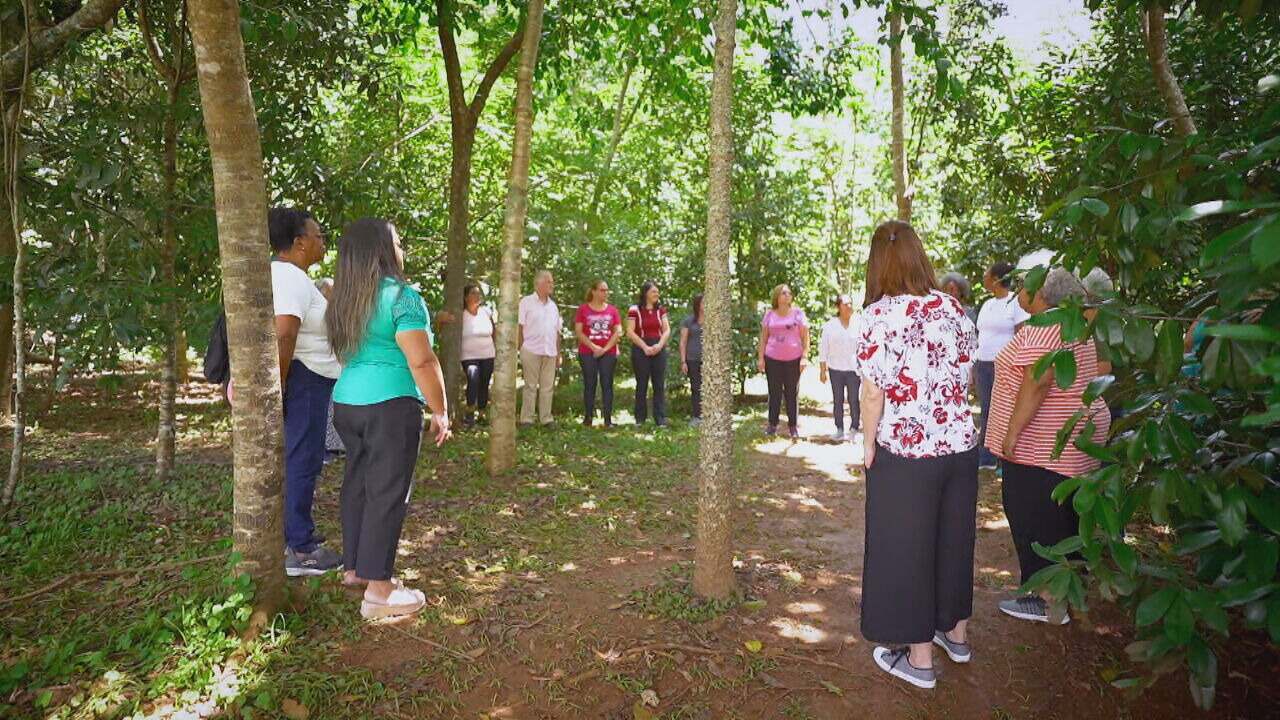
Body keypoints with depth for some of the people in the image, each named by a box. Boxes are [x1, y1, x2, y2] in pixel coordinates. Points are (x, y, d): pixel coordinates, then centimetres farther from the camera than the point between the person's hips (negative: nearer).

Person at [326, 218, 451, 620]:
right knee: (387, 492, -3)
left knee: (357, 484, 17)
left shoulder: (344, 299, 12)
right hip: (389, 405, -8)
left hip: (346, 401, 8)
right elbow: (422, 362, -17)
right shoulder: (401, 295, -12)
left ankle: (356, 568, 29)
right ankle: (378, 590, 1)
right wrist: (441, 411, -11)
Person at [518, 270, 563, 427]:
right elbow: (518, 327, -4)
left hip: (550, 352, 5)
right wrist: (519, 349, -9)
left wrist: (558, 353, 14)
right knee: (530, 386, -1)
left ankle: (546, 419, 12)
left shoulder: (553, 305, 16)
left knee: (548, 387, 6)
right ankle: (526, 419, 5)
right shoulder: (526, 302, -1)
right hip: (531, 351, -5)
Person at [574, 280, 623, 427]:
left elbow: (618, 332, 3)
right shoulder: (583, 309, 1)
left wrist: (605, 348, -7)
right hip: (588, 353, -1)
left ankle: (608, 419, 3)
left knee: (607, 384, 1)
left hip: (609, 353, 2)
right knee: (589, 384, 3)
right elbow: (578, 332, -4)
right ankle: (588, 417, 9)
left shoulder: (613, 310, 7)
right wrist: (594, 347, -11)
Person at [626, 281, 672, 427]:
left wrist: (660, 345, -10)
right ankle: (640, 419, 11)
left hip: (659, 349, 3)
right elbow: (630, 332, -8)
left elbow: (667, 330, 6)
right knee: (641, 384, 3)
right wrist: (645, 347, -14)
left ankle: (660, 419, 5)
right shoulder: (634, 310, -2)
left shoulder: (661, 309, 11)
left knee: (660, 385, 2)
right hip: (640, 349, -3)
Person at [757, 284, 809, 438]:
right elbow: (763, 338, 8)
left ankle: (793, 426, 13)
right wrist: (760, 358, 2)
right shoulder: (769, 315, 5)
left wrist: (804, 357, -6)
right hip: (772, 359, 1)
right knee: (774, 392, 6)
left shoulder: (798, 313, 2)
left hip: (793, 359, -1)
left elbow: (805, 337, 2)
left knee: (792, 393, 4)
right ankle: (772, 424, 15)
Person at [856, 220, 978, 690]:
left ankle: (920, 658, 20)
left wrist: (868, 445, -4)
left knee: (906, 548, 8)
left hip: (906, 453, -6)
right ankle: (956, 633, 40)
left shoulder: (880, 315, -14)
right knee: (954, 539, 21)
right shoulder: (954, 307, 2)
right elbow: (966, 377, 9)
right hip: (961, 444, 6)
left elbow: (875, 392, -15)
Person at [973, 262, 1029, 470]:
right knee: (986, 410, 10)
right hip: (982, 365, 7)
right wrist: (973, 368, 13)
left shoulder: (1016, 303, -7)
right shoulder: (987, 304, 14)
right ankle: (985, 458, 18)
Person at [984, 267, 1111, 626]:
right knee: (1065, 518, 18)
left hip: (1041, 447, -10)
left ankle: (1048, 601, 5)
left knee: (1034, 522, -2)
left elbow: (1036, 384, -27)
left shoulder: (1041, 330, -18)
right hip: (1076, 440, 10)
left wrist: (1012, 432, -23)